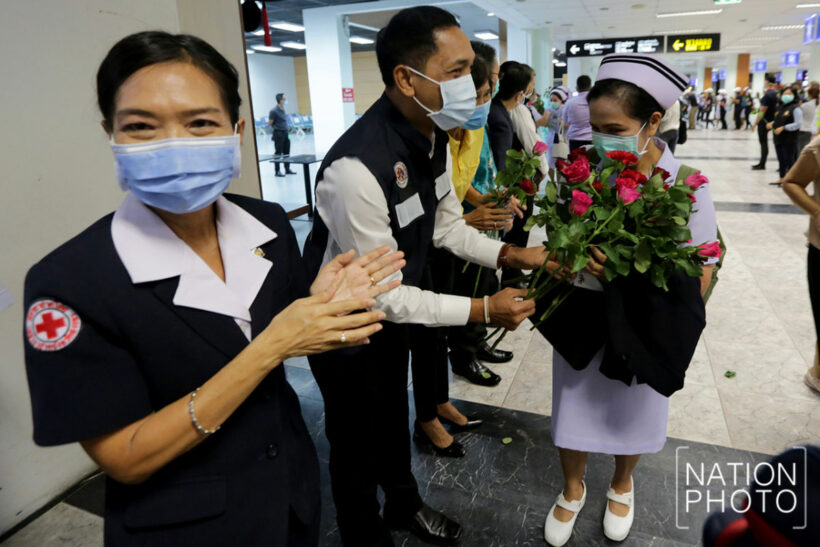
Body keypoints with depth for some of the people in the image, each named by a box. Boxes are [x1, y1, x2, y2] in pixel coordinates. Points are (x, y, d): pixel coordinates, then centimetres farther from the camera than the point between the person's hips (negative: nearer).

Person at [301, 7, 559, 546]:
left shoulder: (433, 136, -9)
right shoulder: (357, 168, -36)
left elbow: (448, 225, 4)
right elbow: (379, 293, -30)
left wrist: (512, 254, -10)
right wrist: (483, 309, -26)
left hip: (392, 310, 8)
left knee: (395, 414, 28)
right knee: (358, 440, 14)